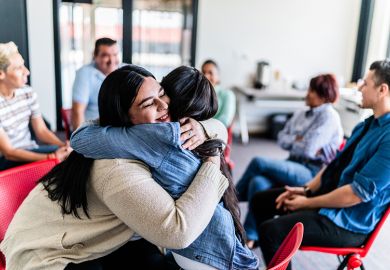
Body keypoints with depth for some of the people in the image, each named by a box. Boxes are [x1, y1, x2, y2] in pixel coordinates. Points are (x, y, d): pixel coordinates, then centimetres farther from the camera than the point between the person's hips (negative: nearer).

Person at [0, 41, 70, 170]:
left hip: (30, 151, 6)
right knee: (62, 158, -29)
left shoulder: (28, 92, 0)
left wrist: (65, 145, -16)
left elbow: (42, 131, 5)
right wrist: (51, 157, -29)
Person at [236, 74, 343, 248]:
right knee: (259, 182, -25)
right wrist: (298, 140, -2)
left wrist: (292, 142, 3)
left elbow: (308, 149, -15)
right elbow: (281, 139, 15)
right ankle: (251, 237, -20)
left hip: (312, 173, -6)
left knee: (258, 163, -22)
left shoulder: (328, 116, -5)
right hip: (293, 166, 7)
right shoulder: (301, 114, 18)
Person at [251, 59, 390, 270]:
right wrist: (306, 190, 1)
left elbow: (359, 192, -25)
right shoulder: (368, 124, 8)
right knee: (260, 201, 10)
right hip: (328, 194, 10)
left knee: (270, 230, -26)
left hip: (348, 222, -9)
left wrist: (308, 203, -15)